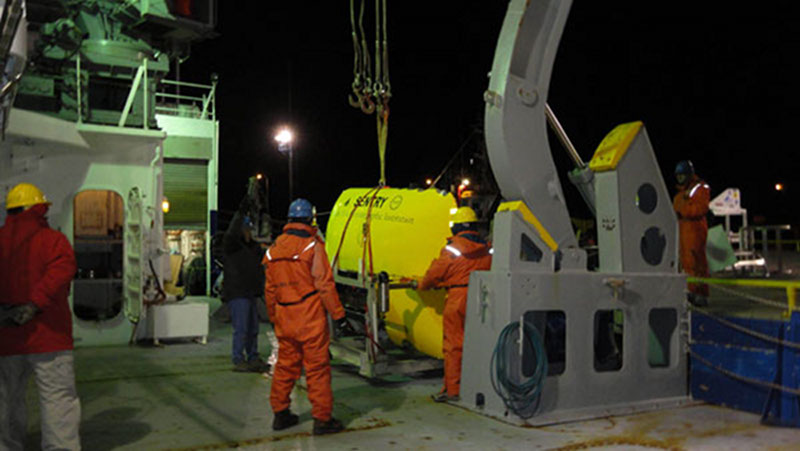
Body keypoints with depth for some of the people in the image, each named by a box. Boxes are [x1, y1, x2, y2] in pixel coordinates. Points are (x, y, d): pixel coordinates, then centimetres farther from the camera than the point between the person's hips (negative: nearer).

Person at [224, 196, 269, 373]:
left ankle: (253, 359, 23)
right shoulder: (231, 244, -8)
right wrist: (240, 214, -37)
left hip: (249, 293, 9)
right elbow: (232, 233, -32)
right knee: (241, 328, -10)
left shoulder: (251, 246, 17)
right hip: (237, 293, -9)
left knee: (253, 328, 14)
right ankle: (238, 361, -3)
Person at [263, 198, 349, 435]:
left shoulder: (274, 248, 10)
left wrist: (274, 318, 24)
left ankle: (280, 413, 24)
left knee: (285, 366, 16)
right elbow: (325, 284, -12)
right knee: (317, 367, 1)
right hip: (310, 319, -6)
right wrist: (338, 315, -7)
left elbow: (270, 289, 15)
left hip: (284, 320, 6)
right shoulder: (312, 245, -9)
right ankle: (322, 418, 6)